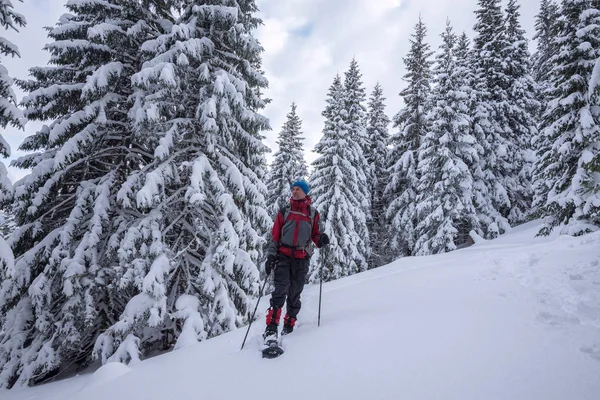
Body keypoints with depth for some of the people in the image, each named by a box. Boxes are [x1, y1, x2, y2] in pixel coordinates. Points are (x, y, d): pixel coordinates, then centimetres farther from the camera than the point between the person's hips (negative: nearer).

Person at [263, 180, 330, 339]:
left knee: (295, 293, 6)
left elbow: (315, 234, 13)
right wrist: (271, 256, 0)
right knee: (281, 289, -15)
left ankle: (289, 326, 18)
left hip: (302, 258, 1)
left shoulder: (313, 213, 11)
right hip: (283, 256, -1)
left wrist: (321, 239, -10)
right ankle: (271, 326, -12)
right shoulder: (284, 211, 9)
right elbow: (274, 236, 8)